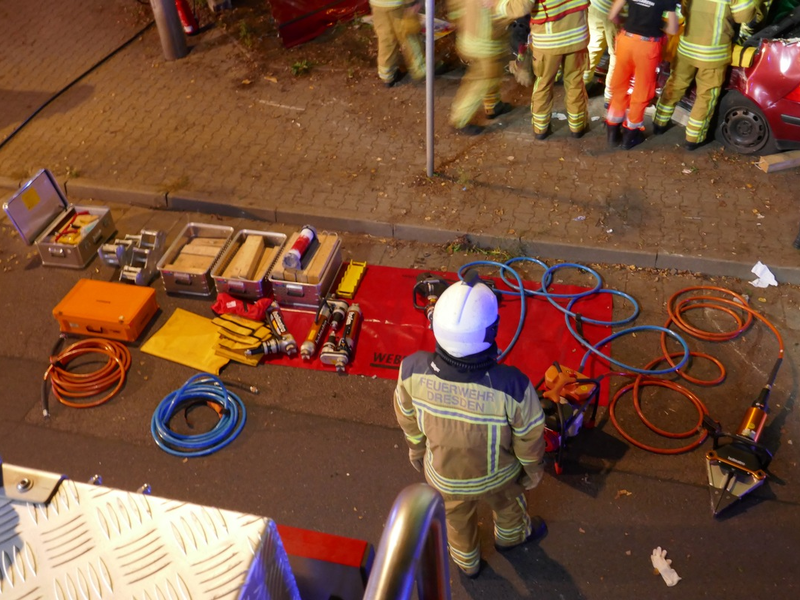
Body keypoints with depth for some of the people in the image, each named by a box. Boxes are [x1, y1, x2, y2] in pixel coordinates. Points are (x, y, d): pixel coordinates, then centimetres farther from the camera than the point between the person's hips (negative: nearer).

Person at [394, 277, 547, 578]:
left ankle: (467, 562, 66)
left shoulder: (412, 370, -35)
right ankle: (511, 535, 69)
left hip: (443, 475, 2)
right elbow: (529, 439, -21)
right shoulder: (512, 387, -42)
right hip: (495, 474, -1)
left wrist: (417, 450, 10)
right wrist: (532, 469, 3)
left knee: (457, 519, 35)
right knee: (508, 503, 36)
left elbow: (408, 420, -13)